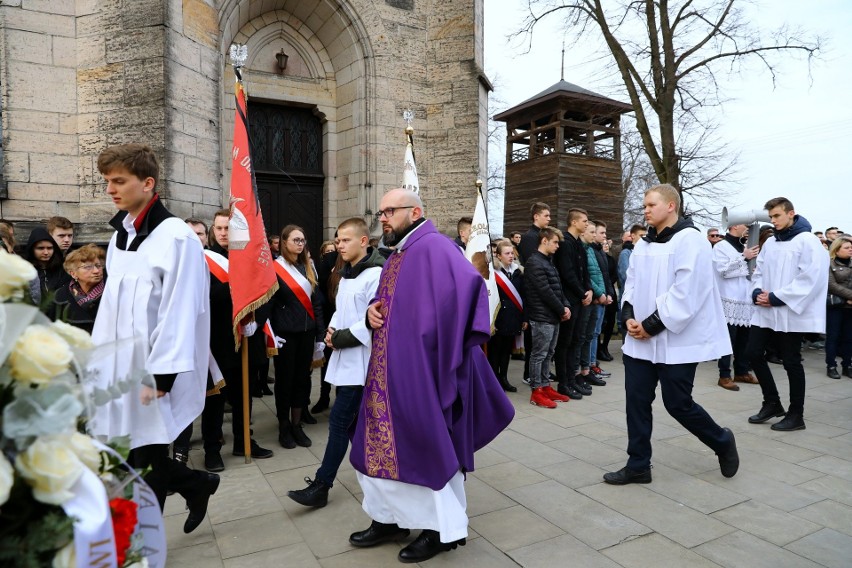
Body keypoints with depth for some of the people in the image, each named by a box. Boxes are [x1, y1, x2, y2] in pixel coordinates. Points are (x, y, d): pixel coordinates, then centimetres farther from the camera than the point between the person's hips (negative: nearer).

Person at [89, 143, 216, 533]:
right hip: (118, 367, 8)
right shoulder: (120, 234, 12)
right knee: (119, 457, 14)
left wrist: (161, 374, -18)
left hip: (151, 371, -8)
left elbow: (178, 311, -18)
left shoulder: (176, 236, -14)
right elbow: (112, 303, 15)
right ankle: (196, 484, 35)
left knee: (144, 463, 5)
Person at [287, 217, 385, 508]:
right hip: (344, 358, 9)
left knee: (339, 421, -5)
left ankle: (321, 485, 4)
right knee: (353, 421, 16)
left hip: (361, 361, -9)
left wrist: (342, 337, -16)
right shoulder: (346, 274, 15)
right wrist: (331, 330, 2)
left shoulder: (376, 275, -15)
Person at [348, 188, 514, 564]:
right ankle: (391, 518, 34)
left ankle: (446, 528, 23)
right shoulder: (396, 255, 16)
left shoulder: (433, 247, -14)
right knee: (384, 444, 15)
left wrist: (445, 344, -27)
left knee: (427, 447, 3)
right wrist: (373, 310, 2)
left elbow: (468, 284, -30)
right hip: (389, 372, 9)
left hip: (419, 371, -9)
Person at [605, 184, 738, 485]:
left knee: (677, 403, 2)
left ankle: (722, 442, 31)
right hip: (640, 339, 7)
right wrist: (629, 316, -4)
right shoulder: (643, 244, 12)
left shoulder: (689, 239, -11)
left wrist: (652, 325, -18)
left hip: (677, 340, -7)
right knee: (637, 400, 5)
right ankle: (638, 465, 18)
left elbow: (685, 291, -18)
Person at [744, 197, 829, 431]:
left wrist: (777, 297, -18)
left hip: (790, 312, -6)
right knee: (753, 353, 5)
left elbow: (811, 279, -16)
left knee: (791, 362, 2)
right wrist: (757, 292, -4)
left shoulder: (808, 241, -8)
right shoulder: (770, 243, 13)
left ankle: (796, 414, 17)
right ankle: (772, 403, 22)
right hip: (765, 311, 7)